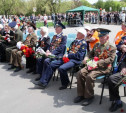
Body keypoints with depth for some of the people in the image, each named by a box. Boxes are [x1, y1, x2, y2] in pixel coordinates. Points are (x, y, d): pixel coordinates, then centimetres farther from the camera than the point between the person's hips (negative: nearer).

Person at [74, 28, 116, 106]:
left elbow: (110, 60, -14)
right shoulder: (97, 45, 17)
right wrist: (87, 58, -2)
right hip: (93, 65, 7)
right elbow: (91, 53, 23)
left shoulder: (112, 48, -3)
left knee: (90, 76, -29)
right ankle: (81, 95, -3)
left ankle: (89, 97, -9)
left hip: (104, 68, -6)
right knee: (80, 73, -16)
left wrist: (98, 63, -25)